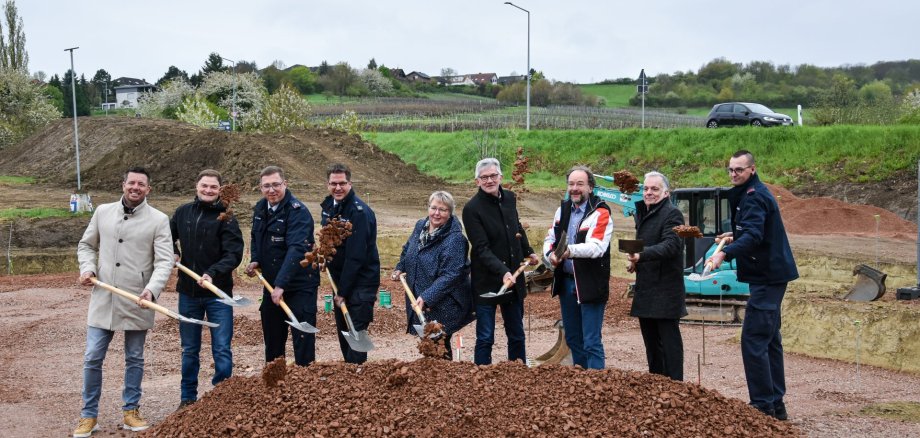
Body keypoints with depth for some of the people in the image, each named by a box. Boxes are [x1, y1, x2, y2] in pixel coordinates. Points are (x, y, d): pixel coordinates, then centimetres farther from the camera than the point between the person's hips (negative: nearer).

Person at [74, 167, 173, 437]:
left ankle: (131, 411, 24)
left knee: (135, 359, 10)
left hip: (137, 303, -2)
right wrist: (87, 268, -1)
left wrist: (152, 289, -25)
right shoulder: (103, 212, 5)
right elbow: (86, 245, 18)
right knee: (92, 359, 4)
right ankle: (89, 416, 16)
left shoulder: (158, 220, -5)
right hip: (103, 300, 2)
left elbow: (164, 261, -10)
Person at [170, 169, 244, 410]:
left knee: (222, 350, 0)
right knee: (189, 350, 15)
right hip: (188, 292, 4)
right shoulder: (183, 212, 4)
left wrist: (213, 274, -30)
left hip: (218, 293, -4)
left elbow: (234, 254, -17)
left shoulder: (226, 218, -8)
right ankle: (188, 398, 27)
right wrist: (172, 252, 2)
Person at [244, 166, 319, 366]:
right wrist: (255, 260, 2)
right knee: (272, 336, 17)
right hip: (271, 284, 8)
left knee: (303, 337, -5)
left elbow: (297, 250, -31)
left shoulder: (298, 212, -20)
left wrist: (281, 284, -38)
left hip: (299, 285, -7)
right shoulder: (260, 209, 5)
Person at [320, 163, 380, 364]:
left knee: (356, 332, -8)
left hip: (361, 281, -8)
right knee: (343, 332, 14)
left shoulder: (359, 212, -21)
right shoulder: (329, 205, 5)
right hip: (340, 278, 8)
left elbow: (355, 256, -22)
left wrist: (343, 292, -19)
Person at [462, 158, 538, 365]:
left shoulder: (509, 198, 5)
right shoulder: (472, 209, -15)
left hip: (514, 279, 6)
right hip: (487, 282, -6)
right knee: (485, 338, 0)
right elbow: (482, 249, -21)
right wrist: (503, 272, -32)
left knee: (517, 336, 14)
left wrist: (528, 252, 32)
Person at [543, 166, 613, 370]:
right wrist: (550, 254, -9)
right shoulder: (563, 209, 10)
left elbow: (596, 247, -26)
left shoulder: (600, 213, -12)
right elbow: (549, 238, 13)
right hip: (566, 282, 7)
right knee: (572, 338, 17)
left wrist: (570, 250, -42)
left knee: (591, 342, -5)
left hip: (590, 284, -7)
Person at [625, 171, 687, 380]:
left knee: (669, 339, -5)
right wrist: (636, 261, 8)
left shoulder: (672, 214, -11)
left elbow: (670, 245, -26)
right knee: (650, 339, 16)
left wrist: (642, 255, -40)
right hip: (645, 288, 9)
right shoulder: (641, 213, 16)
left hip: (665, 290, -9)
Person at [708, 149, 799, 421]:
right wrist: (735, 237, 18)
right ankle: (776, 403, 21)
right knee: (770, 340, 14)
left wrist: (726, 253, -44)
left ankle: (763, 405, -8)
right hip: (771, 275, 11)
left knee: (754, 340, -11)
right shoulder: (752, 194, 16)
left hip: (767, 276, -11)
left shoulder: (753, 197, -16)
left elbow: (753, 236, -32)